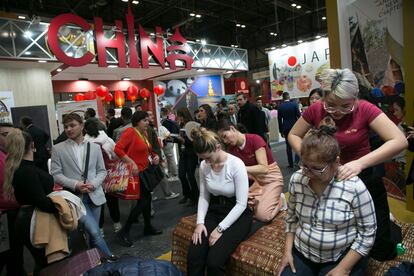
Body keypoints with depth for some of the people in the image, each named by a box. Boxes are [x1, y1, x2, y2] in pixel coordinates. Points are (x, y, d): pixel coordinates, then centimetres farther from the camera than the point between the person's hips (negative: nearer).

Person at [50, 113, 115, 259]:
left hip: (94, 195, 3)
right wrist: (75, 184, -17)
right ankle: (109, 256, 10)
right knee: (94, 232, -10)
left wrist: (94, 184, -11)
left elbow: (102, 170, 8)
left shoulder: (95, 147, 8)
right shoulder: (58, 149, 1)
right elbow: (55, 174, -3)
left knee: (93, 232, 11)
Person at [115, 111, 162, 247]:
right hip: (136, 172, -9)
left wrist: (155, 156, 2)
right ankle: (124, 231, 7)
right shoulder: (130, 132, -15)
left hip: (145, 170, 9)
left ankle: (148, 227, 34)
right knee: (142, 201, -7)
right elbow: (118, 149, -24)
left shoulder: (144, 133, 9)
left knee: (147, 198, 17)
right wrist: (132, 163, -27)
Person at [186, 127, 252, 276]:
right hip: (214, 212, 5)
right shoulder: (204, 166, -4)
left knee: (214, 260, -24)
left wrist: (220, 228, -21)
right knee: (193, 257, -18)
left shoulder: (236, 164, -20)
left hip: (238, 215, -4)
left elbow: (241, 204, -18)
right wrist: (200, 222, -9)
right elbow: (203, 196, 6)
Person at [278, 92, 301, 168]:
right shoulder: (294, 104, -7)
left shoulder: (280, 107, -1)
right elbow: (299, 115, -9)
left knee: (288, 146, 7)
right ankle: (296, 161, -3)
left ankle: (291, 163, 10)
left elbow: (279, 120, 2)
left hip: (286, 128, 2)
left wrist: (281, 130, 9)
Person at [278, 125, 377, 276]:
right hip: (301, 254, 3)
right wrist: (287, 251, -1)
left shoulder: (354, 187, -18)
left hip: (343, 257, -2)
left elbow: (367, 234, -10)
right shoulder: (296, 179, -7)